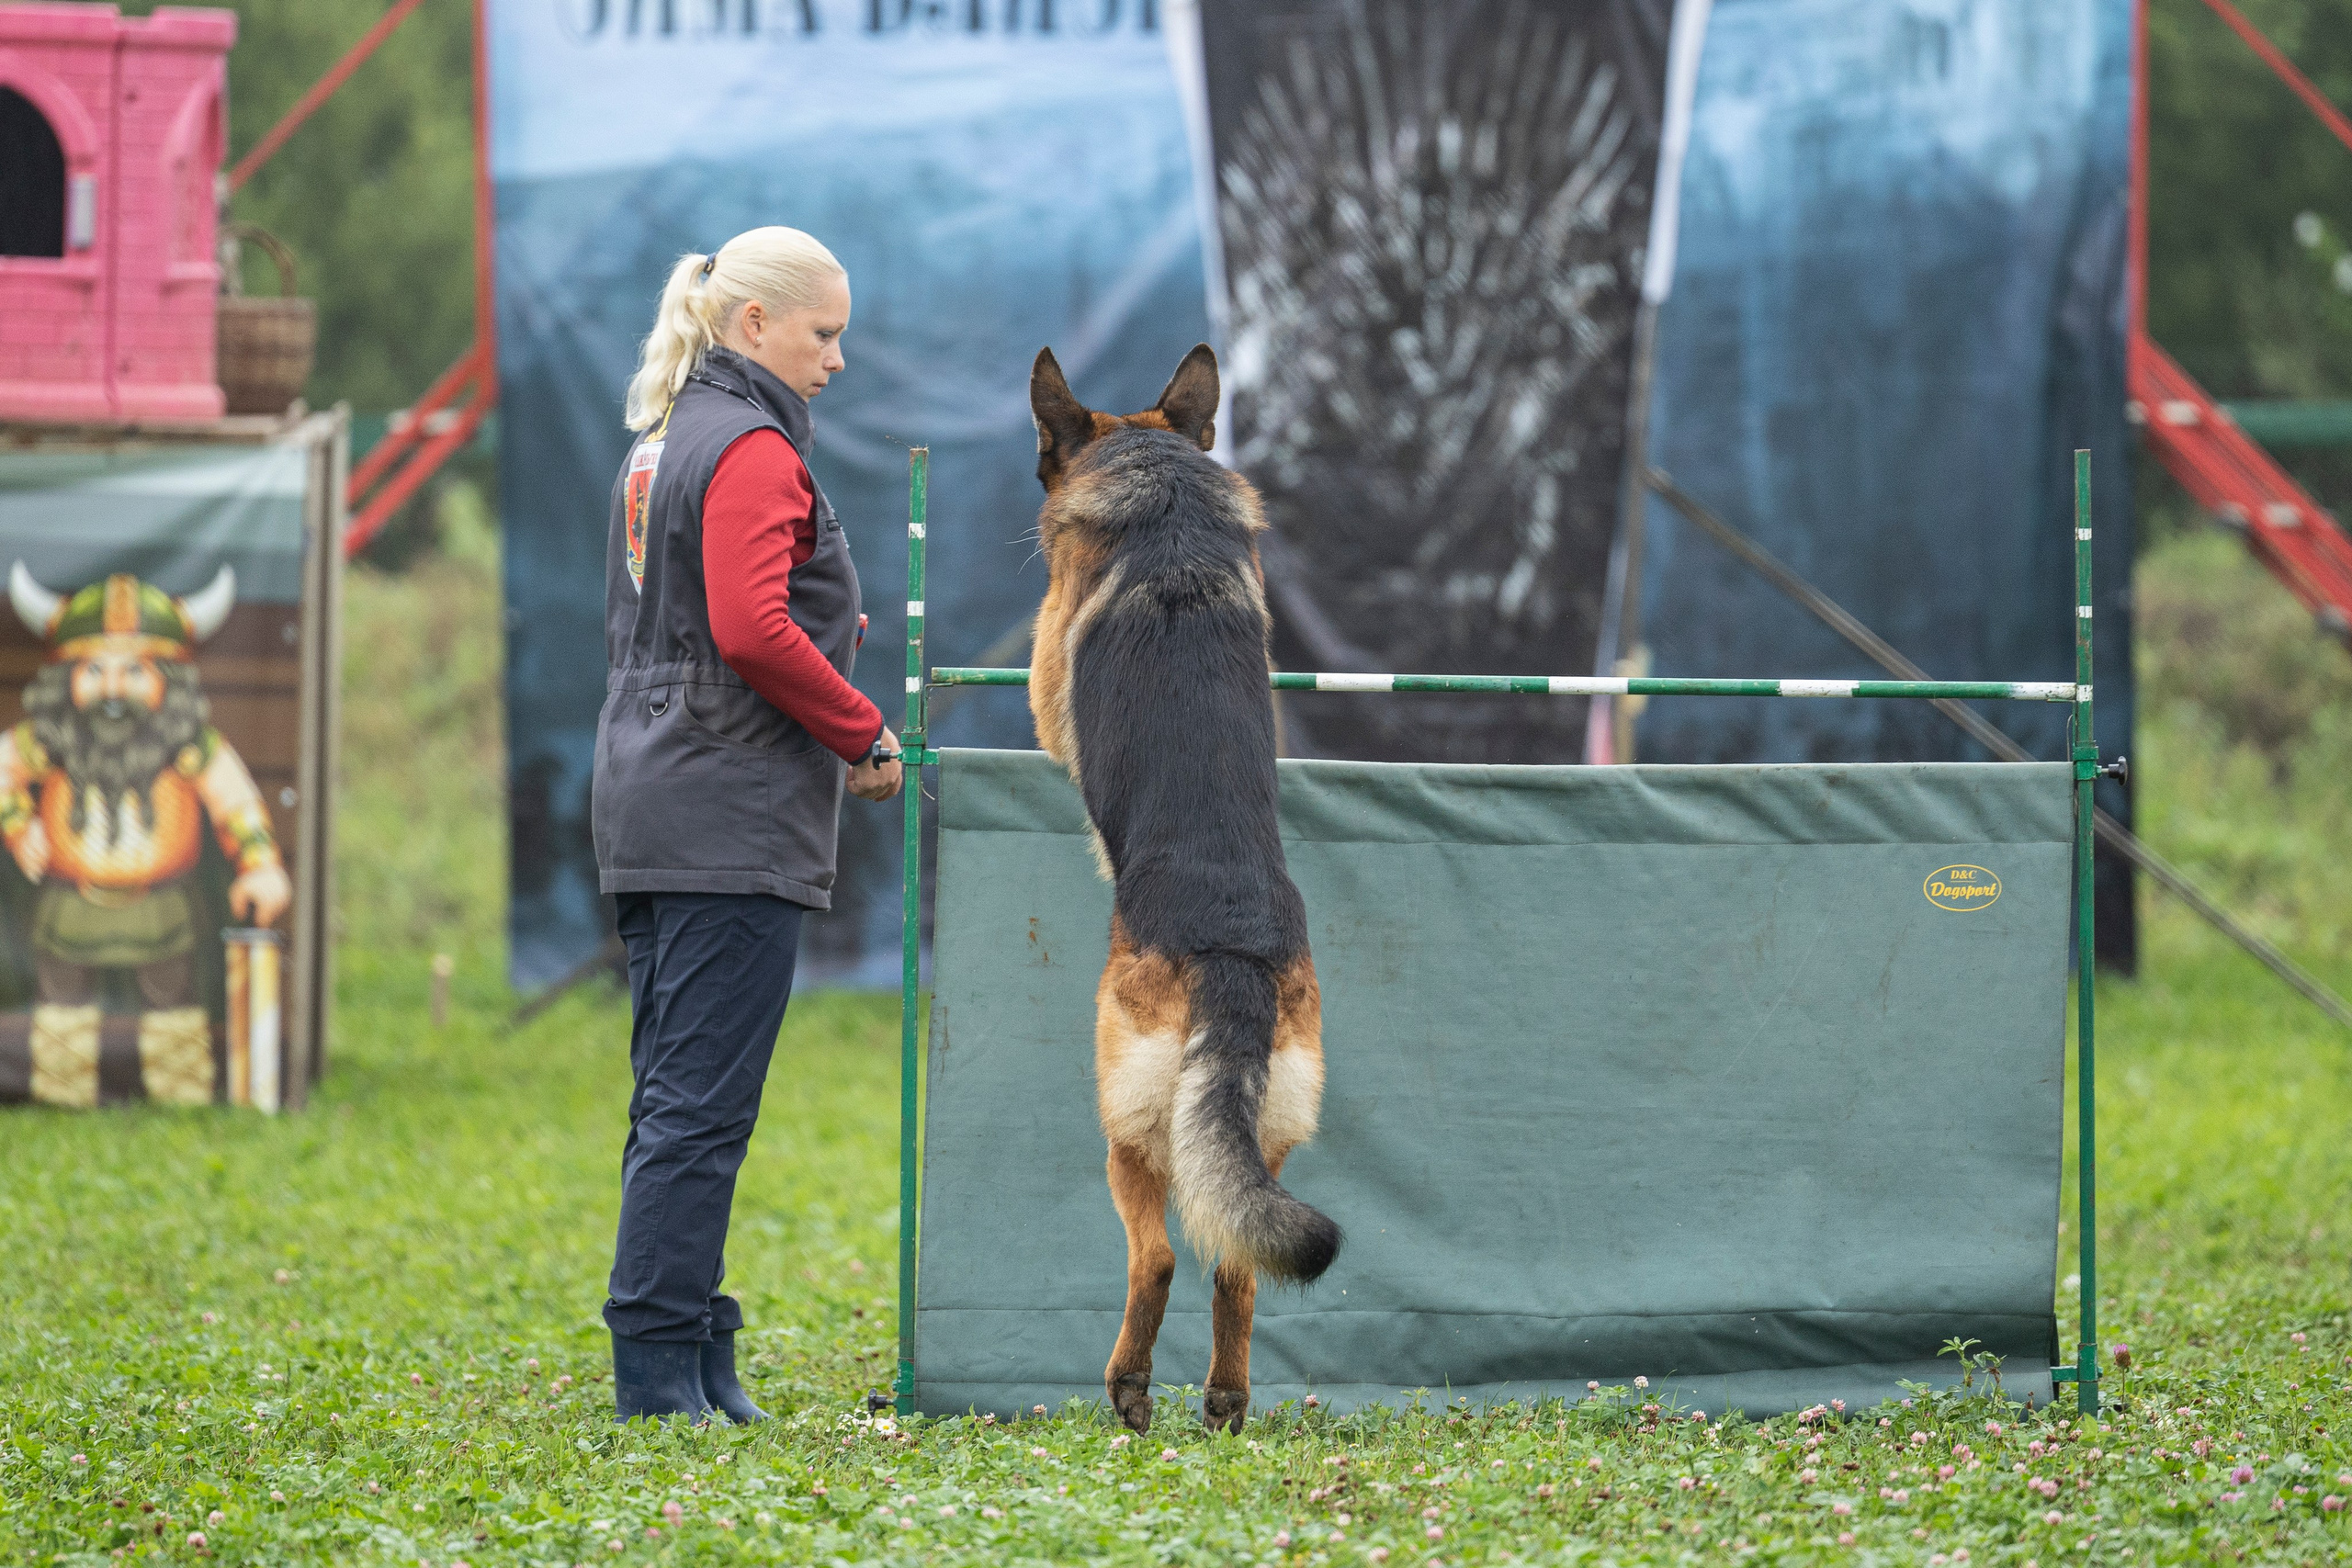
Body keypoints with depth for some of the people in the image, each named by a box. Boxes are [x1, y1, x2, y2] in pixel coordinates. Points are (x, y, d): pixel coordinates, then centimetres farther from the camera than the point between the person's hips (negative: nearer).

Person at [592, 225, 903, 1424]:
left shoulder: (662, 446, 18)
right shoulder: (752, 450, -12)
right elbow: (753, 630, -22)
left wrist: (828, 636, 13)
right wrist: (866, 734, -11)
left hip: (651, 814, 10)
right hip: (730, 822, -10)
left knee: (676, 1098, 11)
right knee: (701, 1105, -8)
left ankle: (681, 1355, 15)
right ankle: (663, 1369, -8)